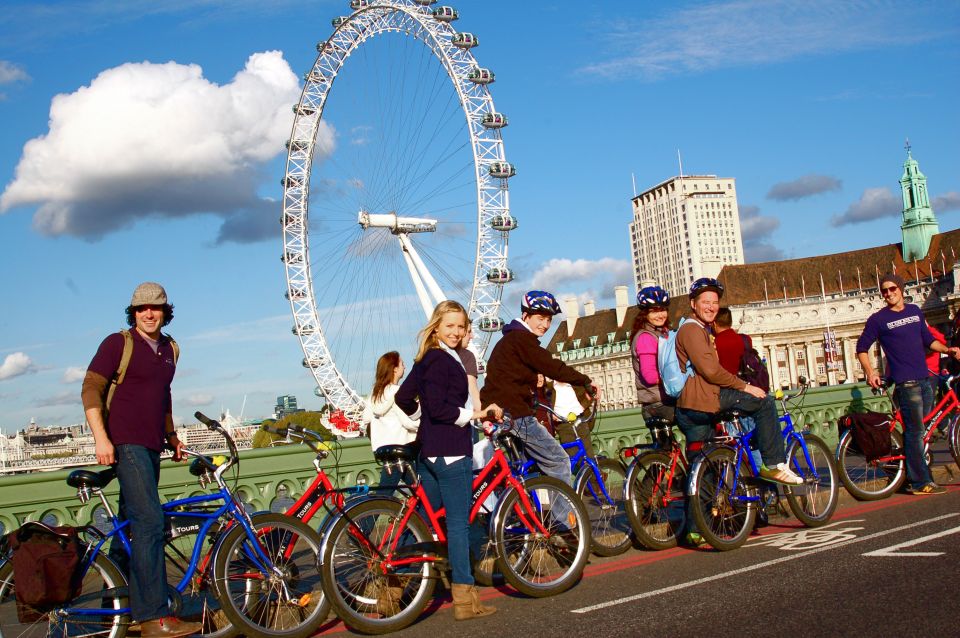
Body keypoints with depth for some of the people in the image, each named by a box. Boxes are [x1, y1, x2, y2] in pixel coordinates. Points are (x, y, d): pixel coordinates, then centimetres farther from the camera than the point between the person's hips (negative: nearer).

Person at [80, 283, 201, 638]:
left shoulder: (169, 349, 16)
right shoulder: (118, 343, -4)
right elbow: (91, 389, -8)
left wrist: (171, 434, 23)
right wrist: (100, 438, -17)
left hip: (152, 446, 8)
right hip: (125, 443, -8)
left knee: (132, 523, 13)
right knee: (149, 522, -17)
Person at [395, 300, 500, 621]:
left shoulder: (427, 359, 15)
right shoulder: (440, 359, -15)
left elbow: (404, 398, 20)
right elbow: (439, 408, -22)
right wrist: (474, 414, -16)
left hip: (430, 451, 10)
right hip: (451, 450, -10)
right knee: (458, 523, -5)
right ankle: (464, 600, -1)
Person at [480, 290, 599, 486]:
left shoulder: (510, 339, 23)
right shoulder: (521, 338, -10)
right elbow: (552, 367, -17)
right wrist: (586, 381, -9)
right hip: (514, 414, -11)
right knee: (558, 461, -6)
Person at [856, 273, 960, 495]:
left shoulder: (915, 311, 14)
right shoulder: (878, 319, -3)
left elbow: (927, 339, 22)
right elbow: (862, 348, -1)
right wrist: (870, 372, -13)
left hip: (924, 379, 6)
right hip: (905, 382, -6)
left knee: (918, 431, 10)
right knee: (915, 432, -8)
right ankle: (920, 483, -6)